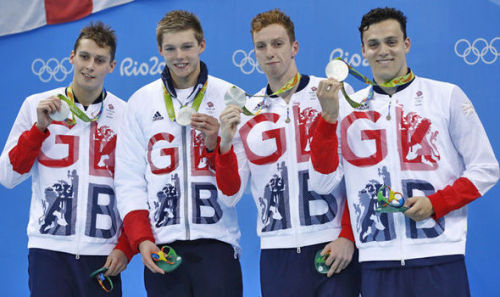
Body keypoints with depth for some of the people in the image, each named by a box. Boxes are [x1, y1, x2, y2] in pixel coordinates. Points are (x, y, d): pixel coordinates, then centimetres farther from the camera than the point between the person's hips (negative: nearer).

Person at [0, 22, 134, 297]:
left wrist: (125, 247, -2)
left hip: (103, 252, 0)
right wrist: (40, 127, -8)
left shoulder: (125, 115, 4)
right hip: (49, 247, 0)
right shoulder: (36, 105, 5)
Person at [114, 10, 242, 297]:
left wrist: (215, 143, -15)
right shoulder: (141, 101, 9)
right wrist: (141, 238, -3)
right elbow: (129, 179, 6)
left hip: (216, 240, -1)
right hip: (161, 245, 1)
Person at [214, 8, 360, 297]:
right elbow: (230, 195, 6)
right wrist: (225, 143, -9)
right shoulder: (246, 113, 9)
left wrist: (348, 236, -6)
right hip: (278, 250, 2)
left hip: (335, 246, -2)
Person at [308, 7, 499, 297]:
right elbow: (322, 182, 2)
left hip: (438, 256, -1)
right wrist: (329, 117, -7)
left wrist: (436, 203, -8)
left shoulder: (447, 96, 5)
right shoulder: (348, 107, 10)